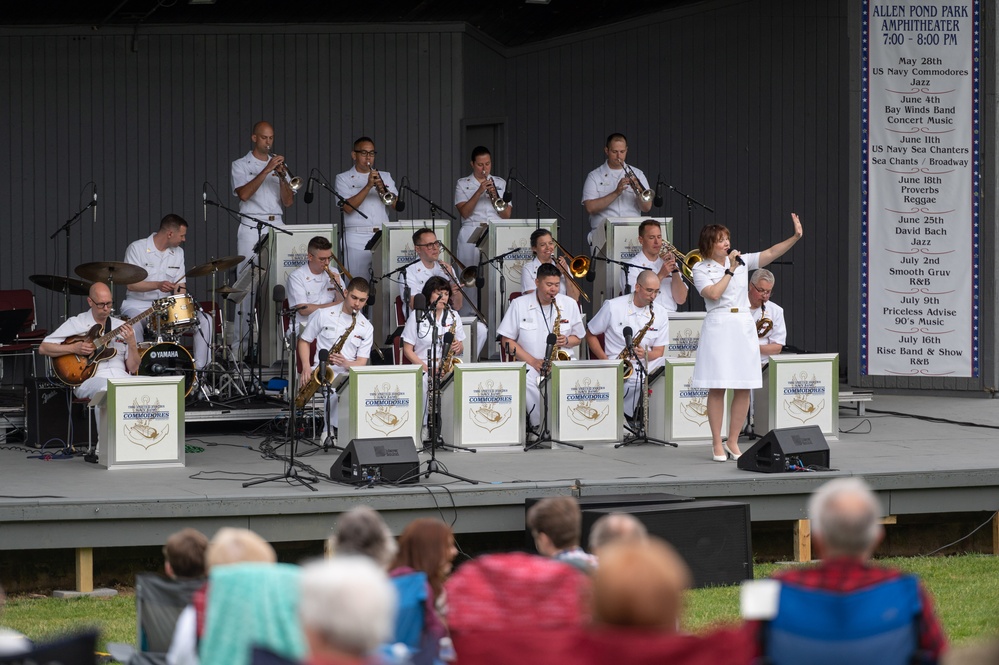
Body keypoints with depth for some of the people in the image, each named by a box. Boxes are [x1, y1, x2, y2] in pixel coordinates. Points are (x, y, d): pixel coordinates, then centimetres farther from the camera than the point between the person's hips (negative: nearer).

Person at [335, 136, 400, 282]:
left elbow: (397, 204, 7)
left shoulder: (385, 177, 17)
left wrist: (382, 189, -10)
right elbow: (348, 207, -9)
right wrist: (368, 186, -15)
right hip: (357, 241, -3)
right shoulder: (343, 179, 6)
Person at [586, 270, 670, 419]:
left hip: (647, 367, 4)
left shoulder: (660, 313, 9)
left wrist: (645, 355, -15)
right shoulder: (612, 306, 1)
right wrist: (605, 360, -7)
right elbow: (590, 334, 8)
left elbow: (658, 352, 9)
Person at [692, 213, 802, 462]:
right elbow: (713, 293, -13)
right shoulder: (701, 268, 1)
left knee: (743, 388, 2)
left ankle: (733, 442, 10)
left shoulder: (742, 260, 11)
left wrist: (795, 237, -9)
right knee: (717, 388, -5)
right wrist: (730, 270, -9)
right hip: (718, 327, -4)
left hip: (744, 327, 4)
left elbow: (771, 253, 2)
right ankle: (717, 444, 2)